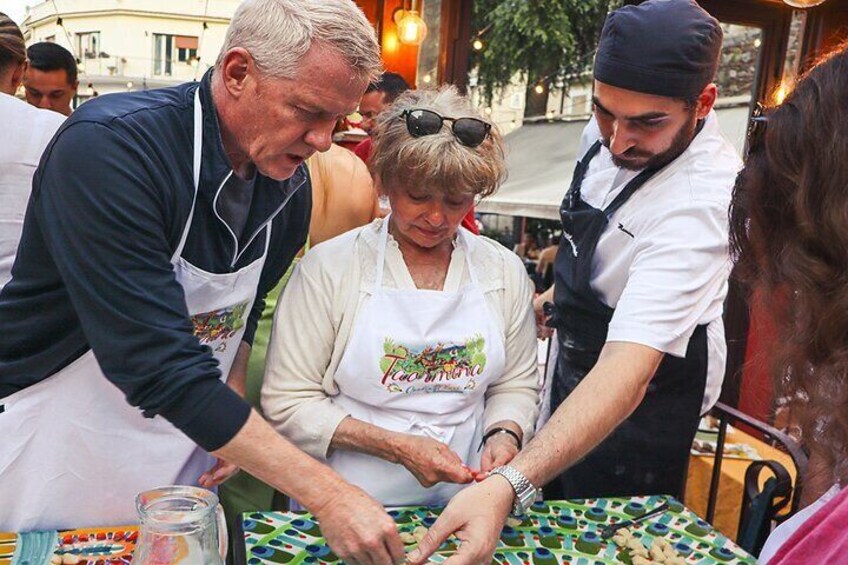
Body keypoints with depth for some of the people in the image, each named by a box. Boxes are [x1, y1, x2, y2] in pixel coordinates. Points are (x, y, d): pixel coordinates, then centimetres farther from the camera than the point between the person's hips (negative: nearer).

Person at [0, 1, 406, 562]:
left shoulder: (289, 182, -5)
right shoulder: (110, 145, -27)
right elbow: (159, 367, -32)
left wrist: (230, 411, -3)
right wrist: (326, 494, -33)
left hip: (186, 459, 6)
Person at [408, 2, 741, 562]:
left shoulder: (702, 202, -35)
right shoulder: (606, 131, -11)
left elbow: (627, 373, -44)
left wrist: (509, 486, -53)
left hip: (650, 385, -7)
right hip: (575, 351, 7)